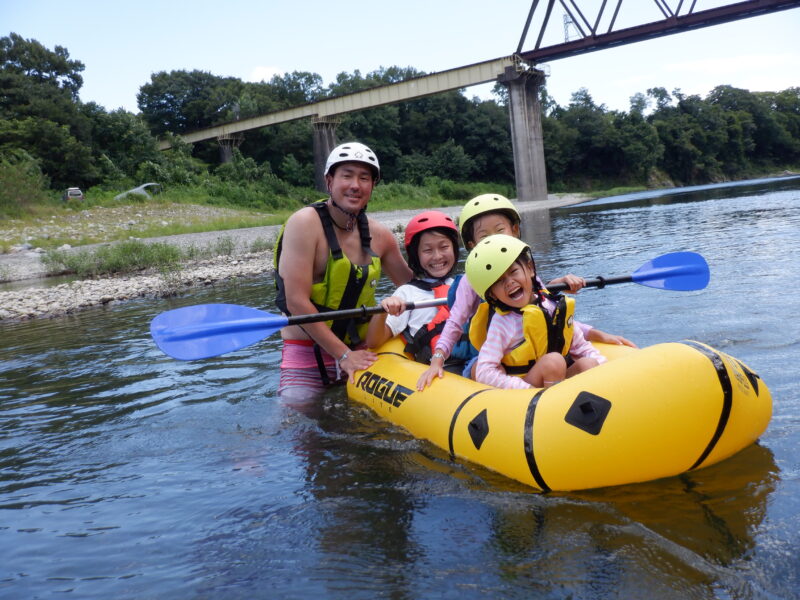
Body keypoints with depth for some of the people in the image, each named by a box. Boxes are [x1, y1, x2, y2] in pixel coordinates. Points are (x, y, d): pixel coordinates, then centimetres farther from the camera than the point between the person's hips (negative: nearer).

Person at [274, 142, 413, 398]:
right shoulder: (305, 223, -14)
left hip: (358, 352, 5)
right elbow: (297, 302, -19)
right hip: (306, 358, -5)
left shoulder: (378, 235, 3)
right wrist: (343, 355, -18)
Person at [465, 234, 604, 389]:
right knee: (553, 361, -28)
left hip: (558, 380, 5)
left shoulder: (555, 305, 3)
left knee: (588, 363, -18)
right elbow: (484, 373, -19)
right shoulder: (501, 323, -13)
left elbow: (580, 347, 11)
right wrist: (528, 389, -26)